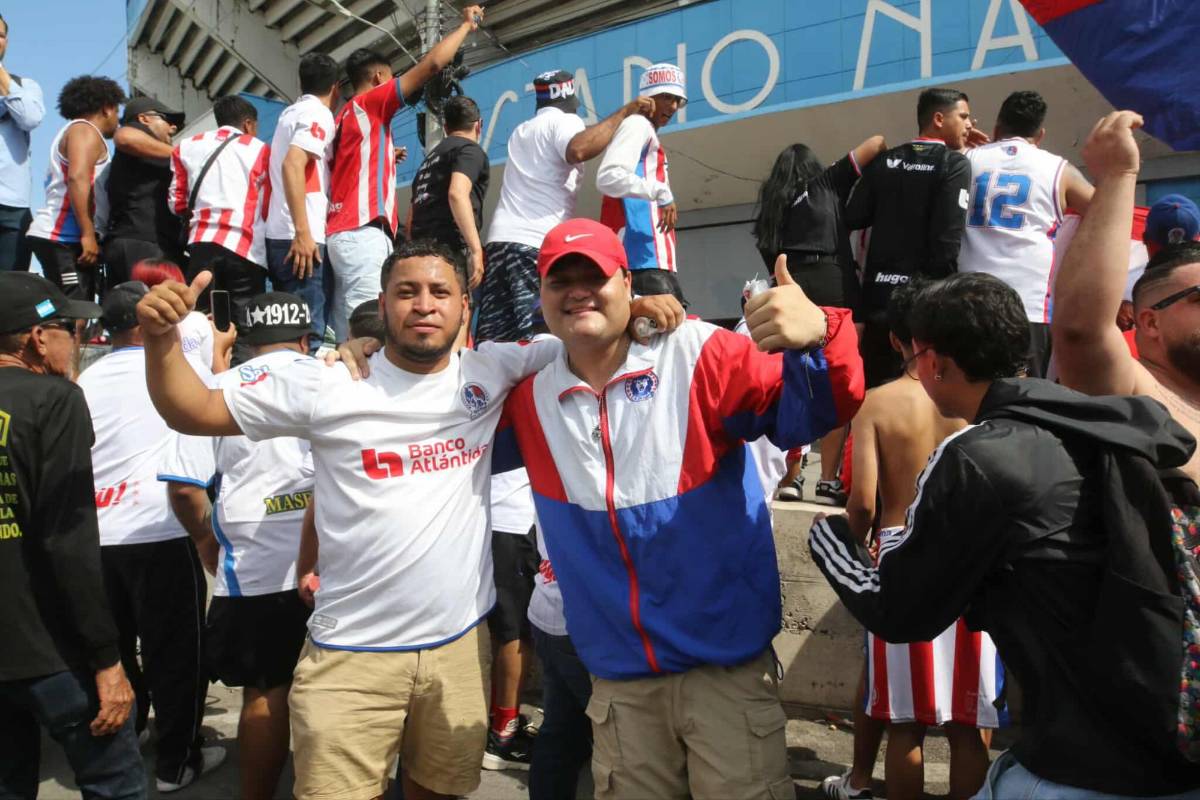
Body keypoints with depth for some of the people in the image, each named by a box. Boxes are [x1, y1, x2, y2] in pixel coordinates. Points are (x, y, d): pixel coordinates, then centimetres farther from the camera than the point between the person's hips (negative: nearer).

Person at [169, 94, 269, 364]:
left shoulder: (187, 147, 17)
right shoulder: (259, 150, 9)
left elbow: (177, 202, 17)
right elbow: (268, 206, 9)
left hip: (202, 244, 3)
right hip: (246, 247, -3)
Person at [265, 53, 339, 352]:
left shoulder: (291, 112, 20)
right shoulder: (319, 114, -5)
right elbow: (292, 165, -19)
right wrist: (303, 233, -23)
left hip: (279, 236, 9)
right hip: (300, 238, -9)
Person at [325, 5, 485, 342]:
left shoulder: (344, 117, 24)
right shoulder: (369, 103, 1)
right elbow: (432, 63, -4)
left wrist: (386, 157, 29)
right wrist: (466, 25, 8)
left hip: (345, 232, 9)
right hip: (362, 233, -9)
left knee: (347, 333, 3)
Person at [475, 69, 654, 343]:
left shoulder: (520, 131, 28)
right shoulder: (565, 120, 4)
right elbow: (577, 150, -19)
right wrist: (624, 112, -12)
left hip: (499, 240, 7)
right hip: (540, 244, -7)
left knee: (492, 345, 1)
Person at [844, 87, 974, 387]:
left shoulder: (884, 162, 10)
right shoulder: (954, 164, -5)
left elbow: (853, 218, 4)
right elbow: (947, 239, -15)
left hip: (880, 291, 5)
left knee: (876, 386, 10)